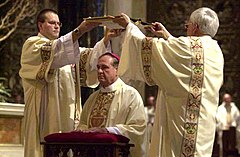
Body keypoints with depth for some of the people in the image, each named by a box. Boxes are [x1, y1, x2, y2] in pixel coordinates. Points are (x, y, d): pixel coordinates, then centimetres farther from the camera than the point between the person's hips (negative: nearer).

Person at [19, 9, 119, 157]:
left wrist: (106, 39, -10)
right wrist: (79, 31, -30)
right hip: (45, 112, -6)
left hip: (67, 113, 6)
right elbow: (51, 52, -21)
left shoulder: (66, 45, 23)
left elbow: (89, 56, 8)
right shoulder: (32, 44, 0)